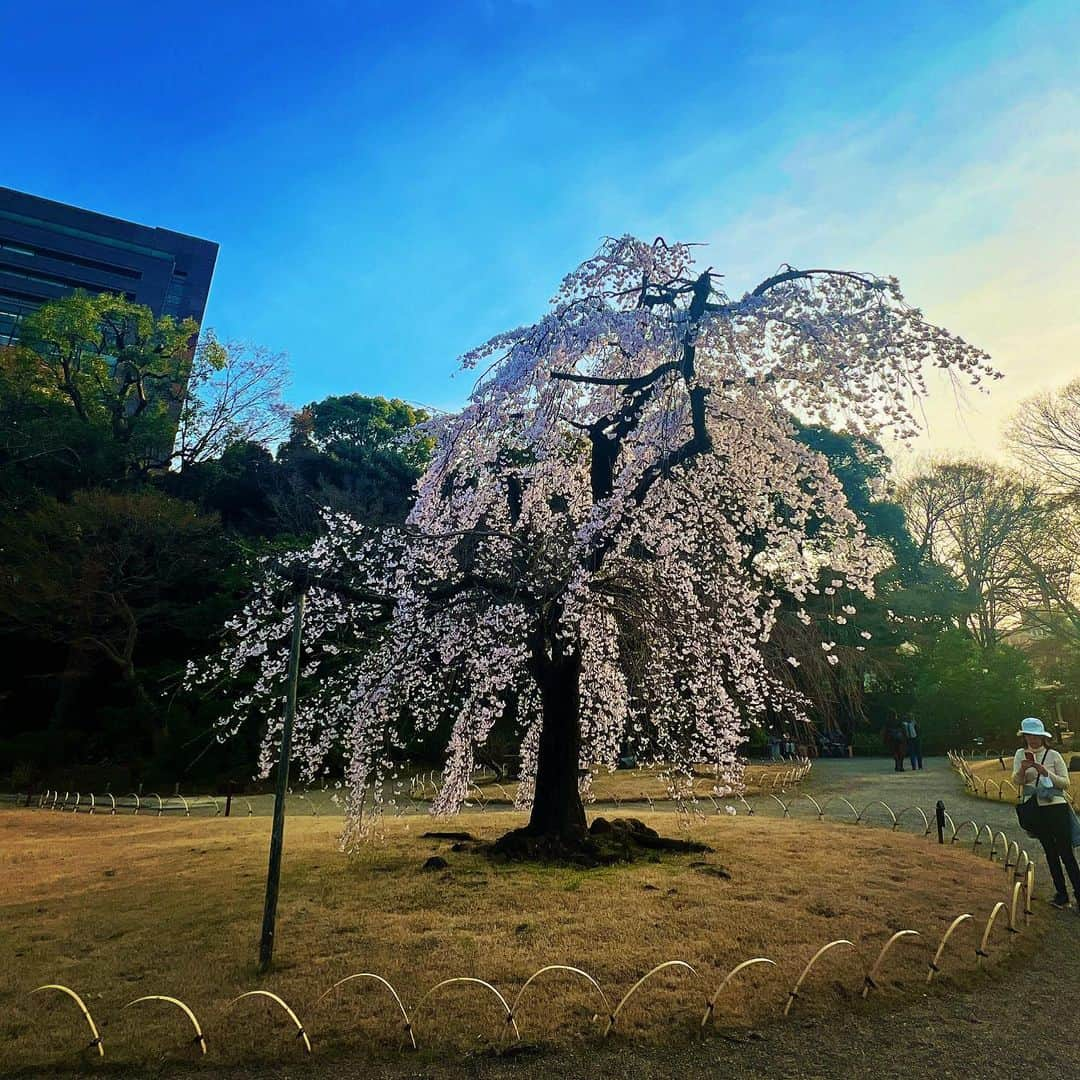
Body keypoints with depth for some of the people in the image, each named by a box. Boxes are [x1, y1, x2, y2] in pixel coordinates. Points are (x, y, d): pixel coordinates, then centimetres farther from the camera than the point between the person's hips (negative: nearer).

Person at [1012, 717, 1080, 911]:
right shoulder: (1021, 754, 3)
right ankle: (1061, 895, 21)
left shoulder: (1053, 755, -4)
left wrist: (1045, 772, -20)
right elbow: (1016, 781, -4)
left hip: (1057, 808, -3)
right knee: (1050, 853, 12)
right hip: (1035, 810, 3)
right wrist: (1022, 769, -24)